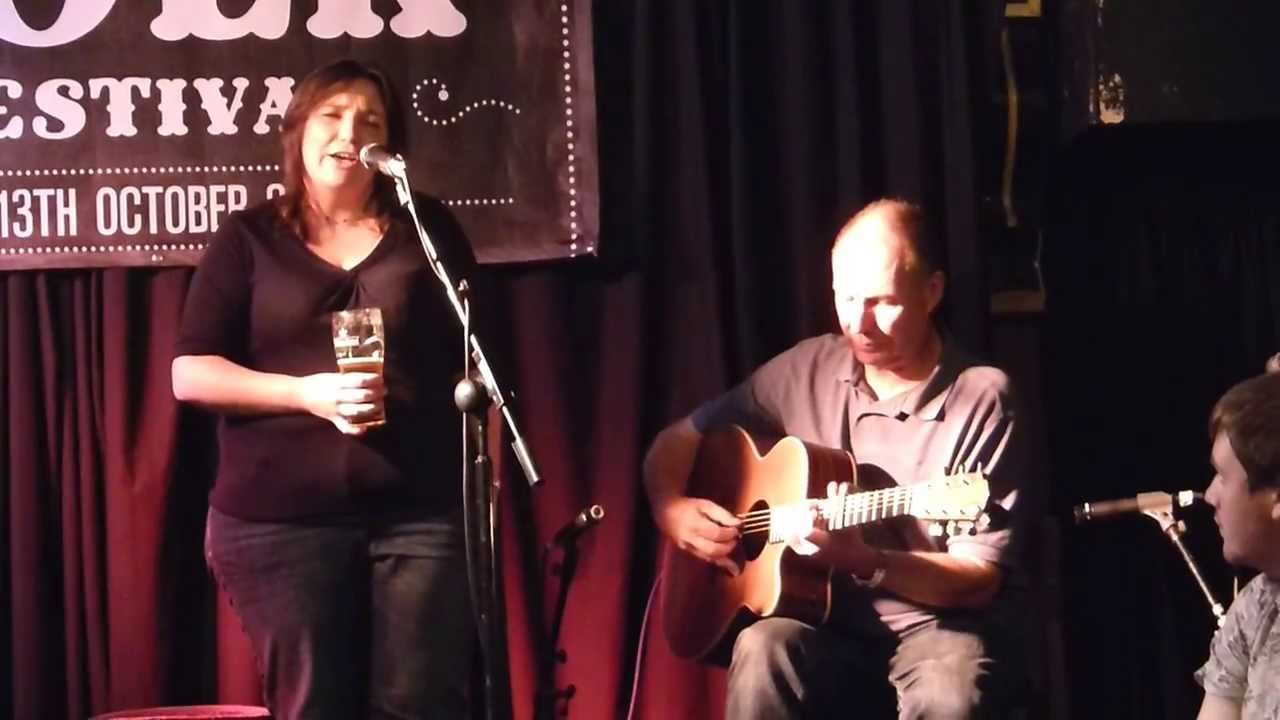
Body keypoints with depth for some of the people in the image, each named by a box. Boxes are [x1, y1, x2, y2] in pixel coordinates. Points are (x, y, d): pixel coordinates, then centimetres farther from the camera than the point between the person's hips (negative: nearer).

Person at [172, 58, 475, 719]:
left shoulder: (428, 230, 12)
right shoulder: (249, 238, 7)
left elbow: (472, 360, 15)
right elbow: (191, 373, 0)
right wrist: (309, 393, -13)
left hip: (423, 509, 1)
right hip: (281, 517, -1)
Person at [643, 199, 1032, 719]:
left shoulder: (981, 399, -10)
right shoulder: (805, 371, 4)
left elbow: (981, 580, -12)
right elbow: (677, 442, 15)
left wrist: (863, 561, -27)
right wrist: (672, 510, -7)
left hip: (938, 626, -3)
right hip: (829, 625, 3)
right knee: (764, 649, -31)